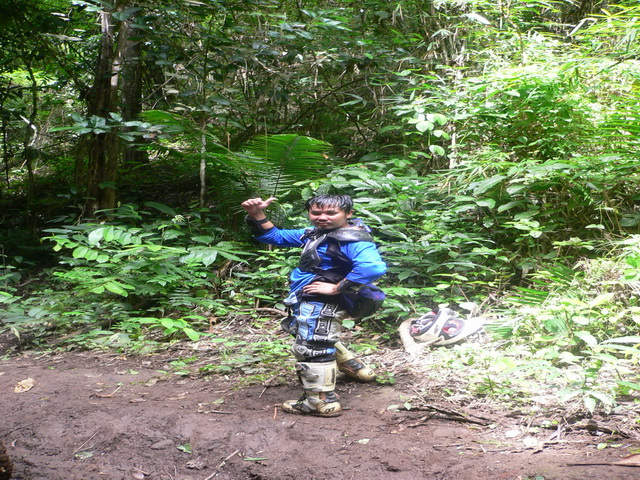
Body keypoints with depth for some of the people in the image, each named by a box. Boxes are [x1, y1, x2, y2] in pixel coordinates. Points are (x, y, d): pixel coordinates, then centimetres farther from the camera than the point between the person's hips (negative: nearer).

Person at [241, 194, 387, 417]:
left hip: (323, 305, -11)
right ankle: (355, 367, 46)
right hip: (310, 303, 11)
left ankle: (321, 402, 10)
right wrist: (257, 215, -1)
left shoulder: (353, 240, -23)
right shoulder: (315, 233, 6)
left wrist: (336, 288, -33)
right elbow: (275, 237, 16)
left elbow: (373, 267, -43)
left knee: (311, 349, -3)